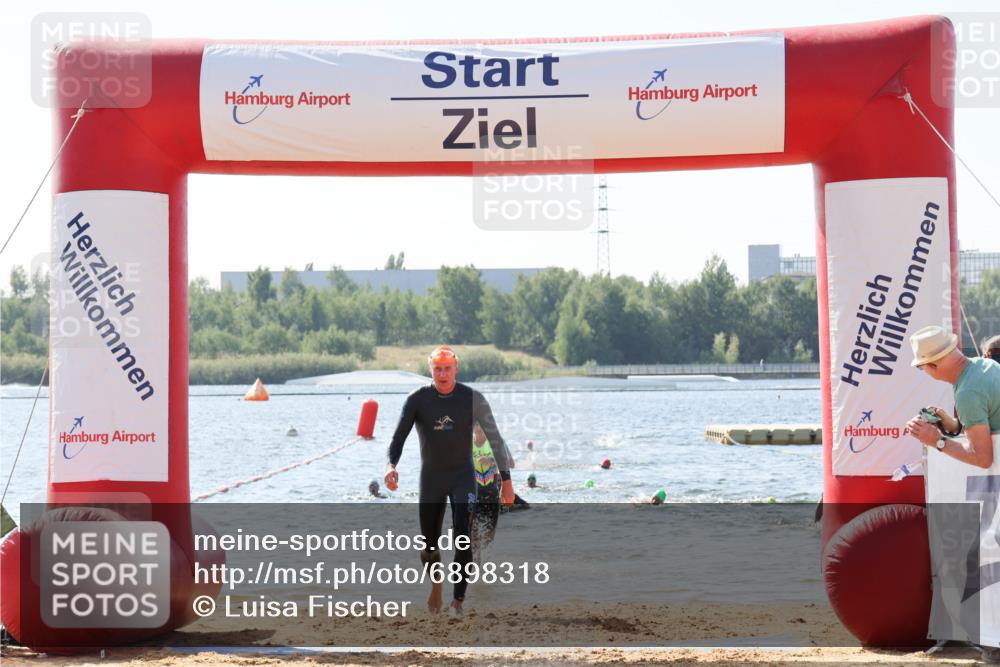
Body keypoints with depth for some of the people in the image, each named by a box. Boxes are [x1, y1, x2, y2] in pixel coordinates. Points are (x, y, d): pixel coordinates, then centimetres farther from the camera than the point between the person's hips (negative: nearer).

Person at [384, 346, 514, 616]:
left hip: (463, 475, -1)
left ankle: (458, 599, -13)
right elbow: (399, 437, -13)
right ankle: (436, 586, 37)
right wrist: (391, 465, -34)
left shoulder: (472, 398, -9)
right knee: (429, 542, 8)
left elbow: (495, 438, -4)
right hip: (431, 477, 1)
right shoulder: (417, 399, -8)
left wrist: (506, 479, -8)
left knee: (463, 538, -19)